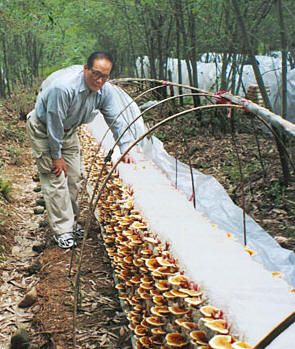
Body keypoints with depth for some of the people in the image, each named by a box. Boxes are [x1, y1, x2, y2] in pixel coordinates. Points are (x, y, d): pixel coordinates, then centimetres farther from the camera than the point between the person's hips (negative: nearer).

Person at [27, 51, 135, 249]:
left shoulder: (105, 90, -18)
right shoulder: (63, 87, -38)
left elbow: (116, 120, -8)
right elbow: (54, 124, -30)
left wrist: (125, 149, -14)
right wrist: (56, 156, -20)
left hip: (68, 130, 7)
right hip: (43, 129, -6)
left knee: (74, 177, 9)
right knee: (55, 179, -9)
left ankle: (70, 222, 27)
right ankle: (62, 230, 0)